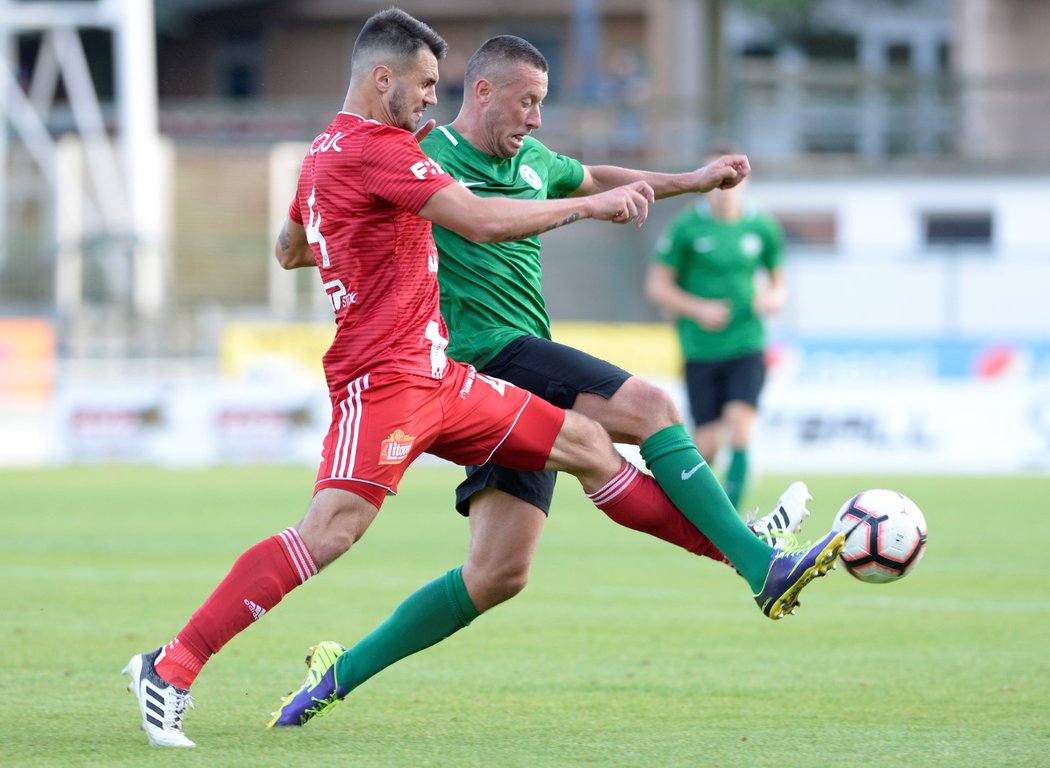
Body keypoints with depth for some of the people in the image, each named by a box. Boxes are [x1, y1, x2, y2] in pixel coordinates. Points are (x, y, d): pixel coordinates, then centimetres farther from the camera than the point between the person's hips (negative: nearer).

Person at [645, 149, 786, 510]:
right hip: (701, 347, -1)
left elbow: (778, 279, 18)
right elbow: (656, 285, 0)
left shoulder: (761, 227, 4)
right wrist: (696, 308, -13)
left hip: (747, 345, 1)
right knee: (707, 442, 0)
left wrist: (774, 297, -5)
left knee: (740, 419, -18)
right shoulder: (686, 227, -4)